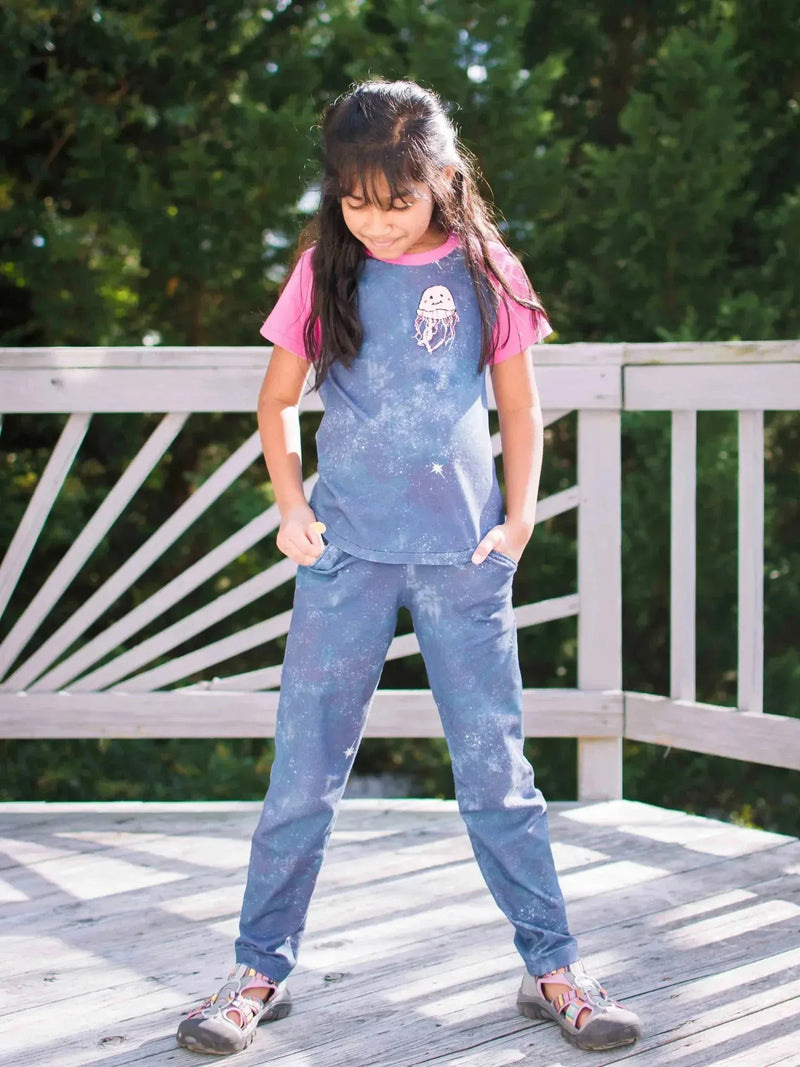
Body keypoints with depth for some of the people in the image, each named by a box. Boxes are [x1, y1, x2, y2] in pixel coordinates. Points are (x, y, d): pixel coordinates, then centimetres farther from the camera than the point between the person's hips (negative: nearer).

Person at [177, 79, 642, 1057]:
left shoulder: (483, 270, 2)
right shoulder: (325, 270, 2)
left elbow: (519, 406, 10)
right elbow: (276, 401, 12)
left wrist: (518, 518, 1)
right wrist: (290, 507, 1)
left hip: (464, 554, 0)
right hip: (346, 548, 0)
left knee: (496, 770, 5)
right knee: (304, 772, 3)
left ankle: (552, 969, 16)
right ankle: (261, 969, 16)